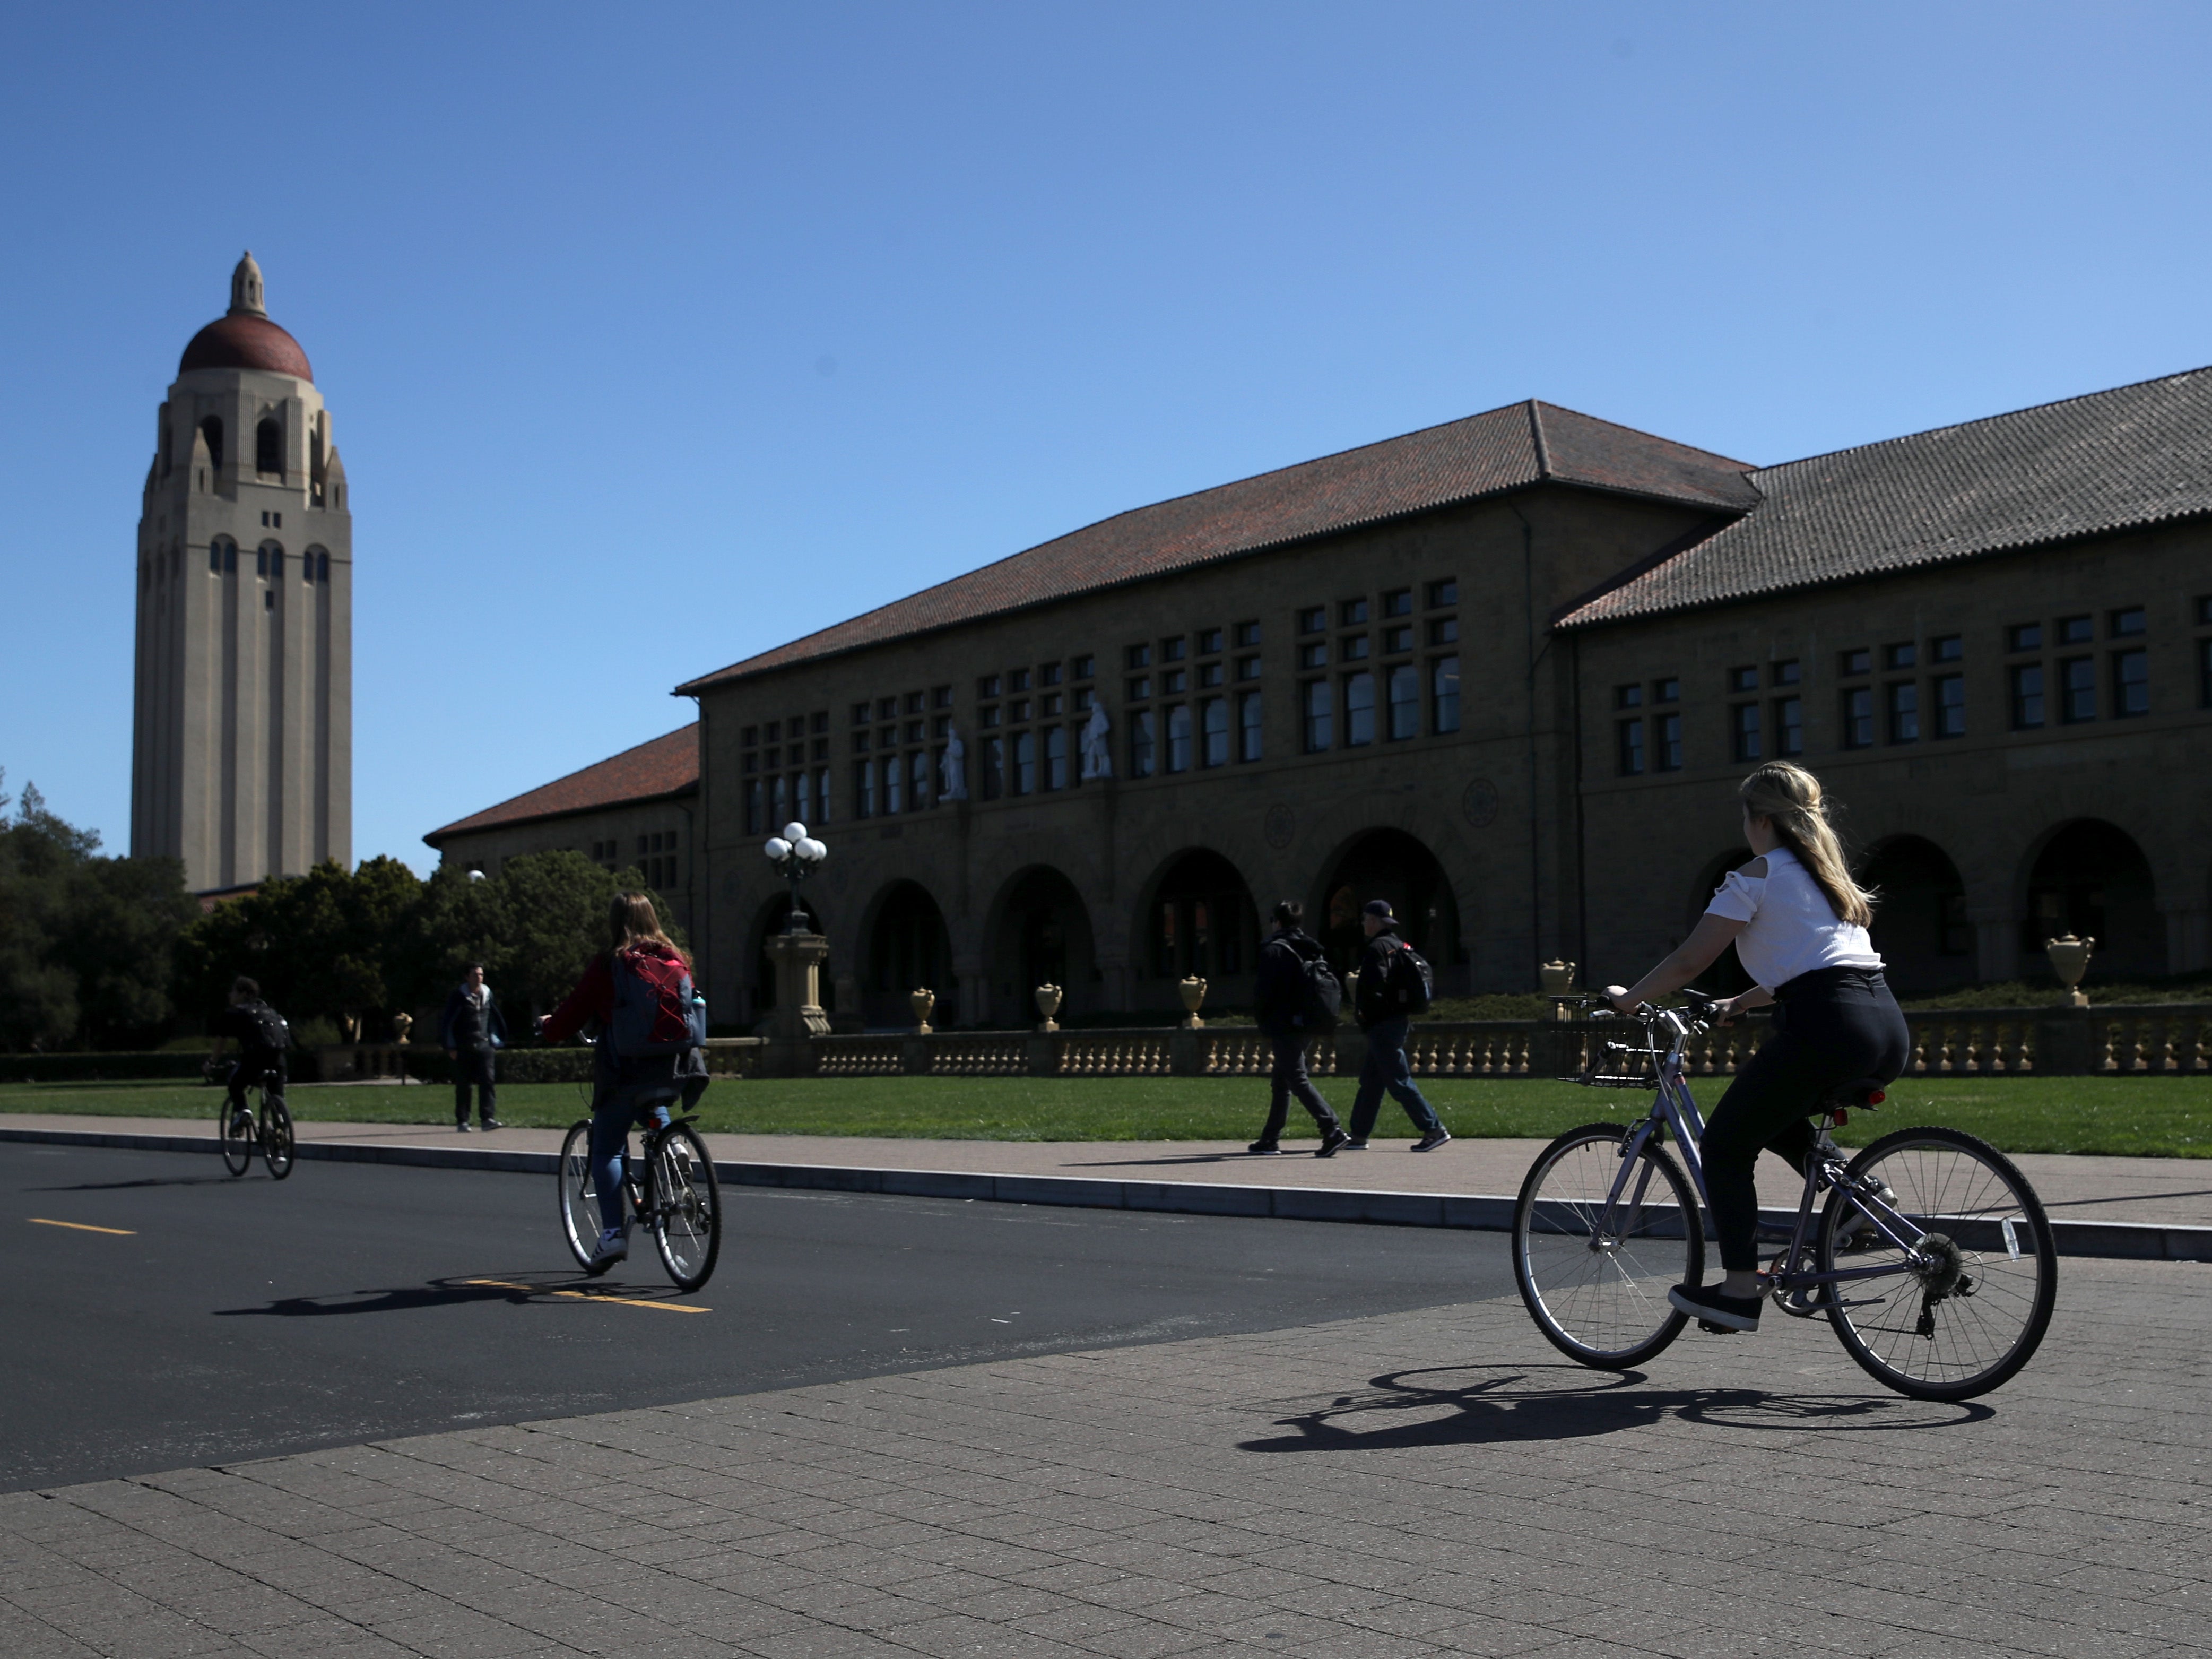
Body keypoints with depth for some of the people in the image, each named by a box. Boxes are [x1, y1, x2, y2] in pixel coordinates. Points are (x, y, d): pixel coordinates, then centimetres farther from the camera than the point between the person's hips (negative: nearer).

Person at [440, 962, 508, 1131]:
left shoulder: (487, 994, 8)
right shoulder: (459, 996, -3)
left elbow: (496, 1019, 19)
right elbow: (447, 1023, -1)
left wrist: (496, 1041, 14)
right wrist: (451, 1047, -5)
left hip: (484, 1046, 2)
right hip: (464, 1048, -2)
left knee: (488, 1081, -12)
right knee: (463, 1086, 4)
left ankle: (488, 1118, -15)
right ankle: (462, 1121, 12)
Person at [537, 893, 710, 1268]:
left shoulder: (608, 965, -7)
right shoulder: (677, 960, 4)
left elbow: (569, 1018, -3)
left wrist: (547, 1026, 20)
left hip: (627, 1072, -4)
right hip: (676, 1072, 5)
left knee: (607, 1150, 7)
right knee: (651, 1108, 37)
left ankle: (613, 1233, -5)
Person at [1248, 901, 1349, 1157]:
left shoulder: (1274, 950, -11)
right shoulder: (1311, 950, 13)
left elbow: (1265, 992, -15)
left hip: (1284, 1025, -9)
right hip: (1306, 1024, 9)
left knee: (1297, 1079, -10)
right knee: (1280, 1080, 16)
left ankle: (1332, 1130, -23)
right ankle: (1271, 1139, 21)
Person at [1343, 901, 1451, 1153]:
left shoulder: (1376, 948, -14)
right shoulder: (1400, 946, 15)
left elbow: (1373, 985, -23)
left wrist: (1361, 1008, -7)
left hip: (1382, 1025, -10)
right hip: (1400, 1020, 10)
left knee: (1399, 1081, -8)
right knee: (1370, 1081, 14)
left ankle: (1434, 1129, -10)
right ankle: (1359, 1136, 18)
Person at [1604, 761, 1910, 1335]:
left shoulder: (1758, 876, 2)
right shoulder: (1827, 872, 25)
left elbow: (1688, 963, 1)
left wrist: (1628, 998, 16)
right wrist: (1742, 1003, 42)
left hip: (1824, 1028, -8)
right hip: (1888, 1029, 8)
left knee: (1725, 1147, 7)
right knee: (1773, 1118, 31)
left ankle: (1740, 1291, 2)